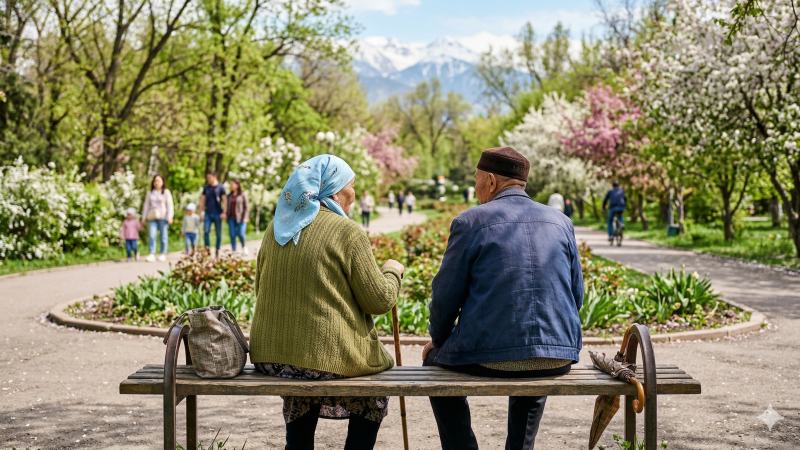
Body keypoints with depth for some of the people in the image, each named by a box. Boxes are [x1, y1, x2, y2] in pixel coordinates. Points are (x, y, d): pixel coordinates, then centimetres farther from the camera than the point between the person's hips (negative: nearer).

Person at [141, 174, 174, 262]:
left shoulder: (166, 192, 8)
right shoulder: (150, 193, 15)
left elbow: (169, 205, 3)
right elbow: (146, 205, 17)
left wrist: (169, 217, -7)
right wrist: (143, 218, 12)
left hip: (163, 217, -2)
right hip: (152, 217, 2)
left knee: (163, 236, -1)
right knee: (151, 236, -10)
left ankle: (162, 254, 6)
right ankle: (152, 254, -13)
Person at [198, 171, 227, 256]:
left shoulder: (220, 187, -1)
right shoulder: (206, 187, 9)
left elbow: (224, 200, -2)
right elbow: (202, 200, 14)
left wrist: (224, 212, -10)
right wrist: (200, 212, 10)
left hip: (217, 214, -2)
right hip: (208, 213, 2)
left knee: (218, 233, 3)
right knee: (206, 231, -11)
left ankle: (217, 251, 12)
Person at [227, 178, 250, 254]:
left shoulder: (243, 194, 1)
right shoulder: (229, 195, 13)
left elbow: (247, 206, -1)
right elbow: (228, 207, 17)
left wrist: (245, 217, -9)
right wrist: (227, 217, 11)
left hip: (240, 218, -4)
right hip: (231, 218, 4)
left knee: (241, 234, -11)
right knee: (232, 235, -2)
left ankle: (243, 246, 18)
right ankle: (234, 251, 2)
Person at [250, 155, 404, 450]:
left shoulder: (276, 228, 8)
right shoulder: (346, 232, -10)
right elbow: (380, 301, -8)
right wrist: (392, 272, 11)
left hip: (269, 357, 6)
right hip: (328, 359, -5)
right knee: (374, 395, 24)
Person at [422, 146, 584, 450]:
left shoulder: (470, 222, -4)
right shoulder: (561, 222, 8)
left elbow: (446, 296, -1)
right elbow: (576, 295, 13)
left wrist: (437, 340, 17)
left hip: (489, 356, -4)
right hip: (558, 359, 4)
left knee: (435, 362, 28)